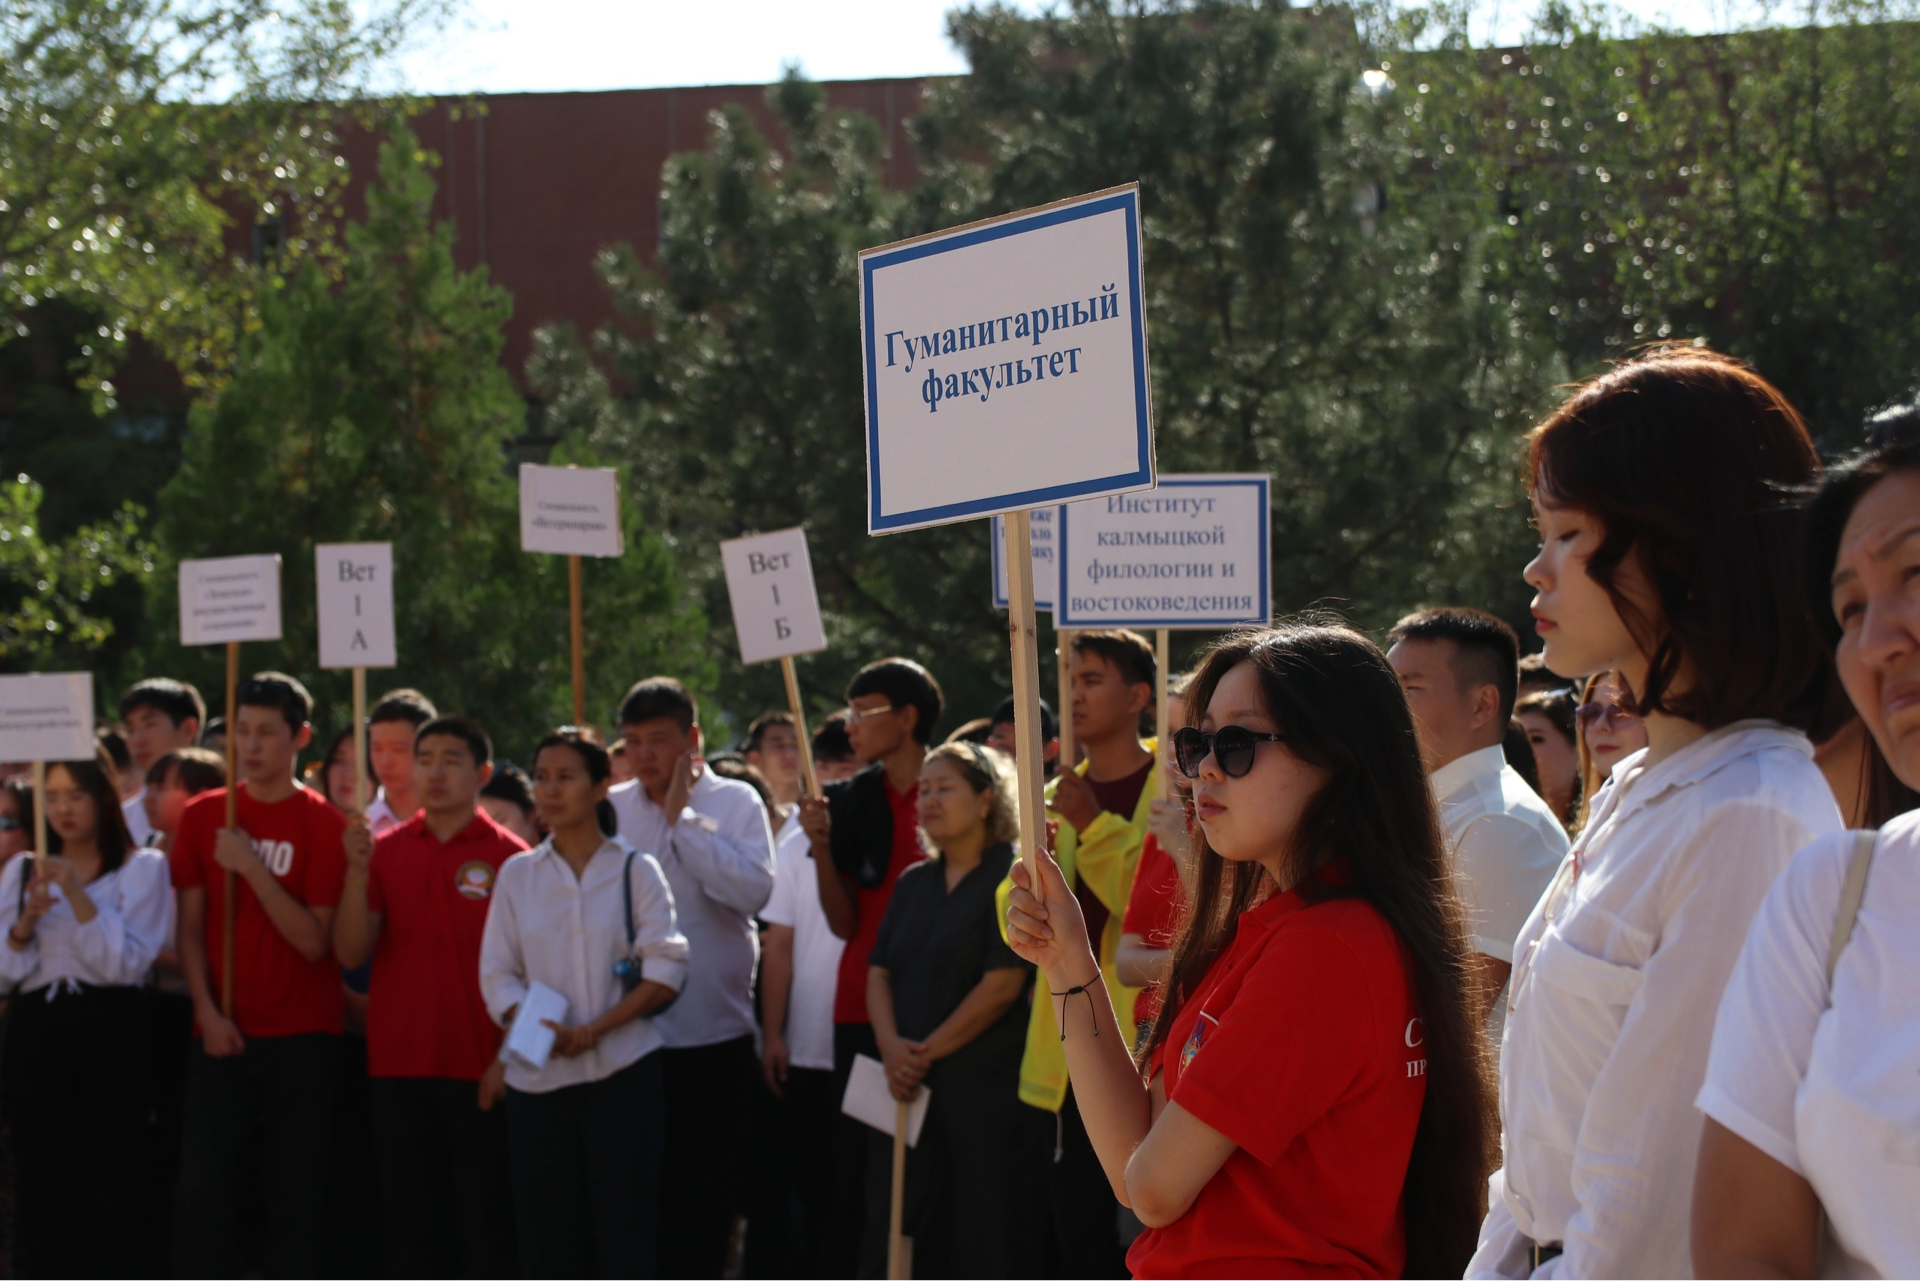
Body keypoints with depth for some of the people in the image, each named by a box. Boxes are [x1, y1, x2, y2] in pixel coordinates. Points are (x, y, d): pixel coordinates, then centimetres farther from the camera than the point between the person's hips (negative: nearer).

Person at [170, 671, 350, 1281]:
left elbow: (315, 940, -8)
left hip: (302, 1039, -2)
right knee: (203, 1191, -5)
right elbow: (191, 926, 7)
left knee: (294, 1197, -2)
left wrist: (252, 868, -15)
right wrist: (207, 1011, -4)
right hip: (223, 1036, 2)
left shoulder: (323, 824, -2)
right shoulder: (203, 815, 7)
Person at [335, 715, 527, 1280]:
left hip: (479, 1070, -3)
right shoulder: (386, 850, 7)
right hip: (398, 1067, 3)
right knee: (409, 1224, 9)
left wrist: (509, 1059, -11)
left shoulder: (508, 856, -3)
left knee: (485, 1230, 3)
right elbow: (351, 953, 0)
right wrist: (358, 870, -13)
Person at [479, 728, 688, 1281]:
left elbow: (666, 969, -4)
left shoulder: (636, 870, 3)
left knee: (624, 1236, -3)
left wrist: (597, 1028, -15)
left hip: (622, 1073, -2)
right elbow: (497, 974, 5)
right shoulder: (517, 874, 9)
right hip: (538, 1078, 2)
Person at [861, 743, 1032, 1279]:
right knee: (890, 1232, 4)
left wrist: (927, 1052, -11)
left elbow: (1002, 984, -13)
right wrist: (891, 1046, -7)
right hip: (908, 1087, 6)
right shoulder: (913, 883, 17)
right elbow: (879, 972, 12)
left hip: (980, 1085, -6)